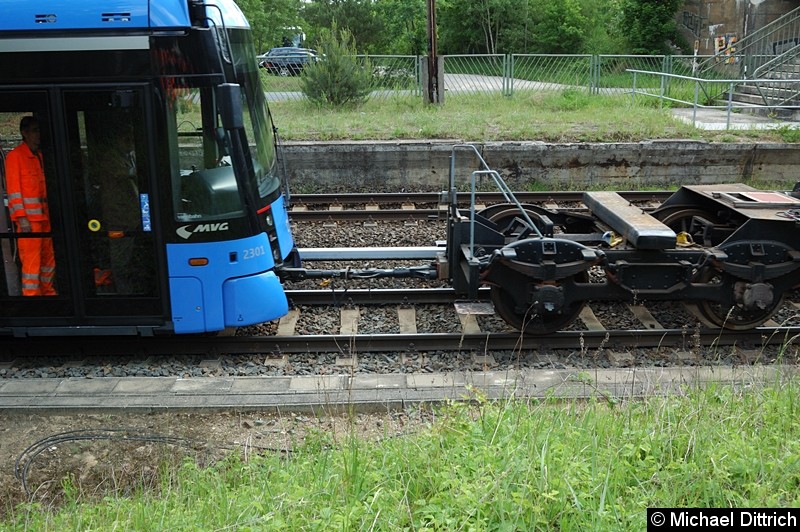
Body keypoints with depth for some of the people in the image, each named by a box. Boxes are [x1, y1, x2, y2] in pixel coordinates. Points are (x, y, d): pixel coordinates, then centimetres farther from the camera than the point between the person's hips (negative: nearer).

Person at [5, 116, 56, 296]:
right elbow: (13, 190, -8)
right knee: (31, 260, -7)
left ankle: (48, 292, 21)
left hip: (43, 216, 7)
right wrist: (21, 218, -15)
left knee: (48, 258, 11)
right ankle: (32, 295, -2)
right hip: (28, 218, -7)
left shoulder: (38, 155, 18)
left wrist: (47, 213, 14)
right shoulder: (15, 156, -4)